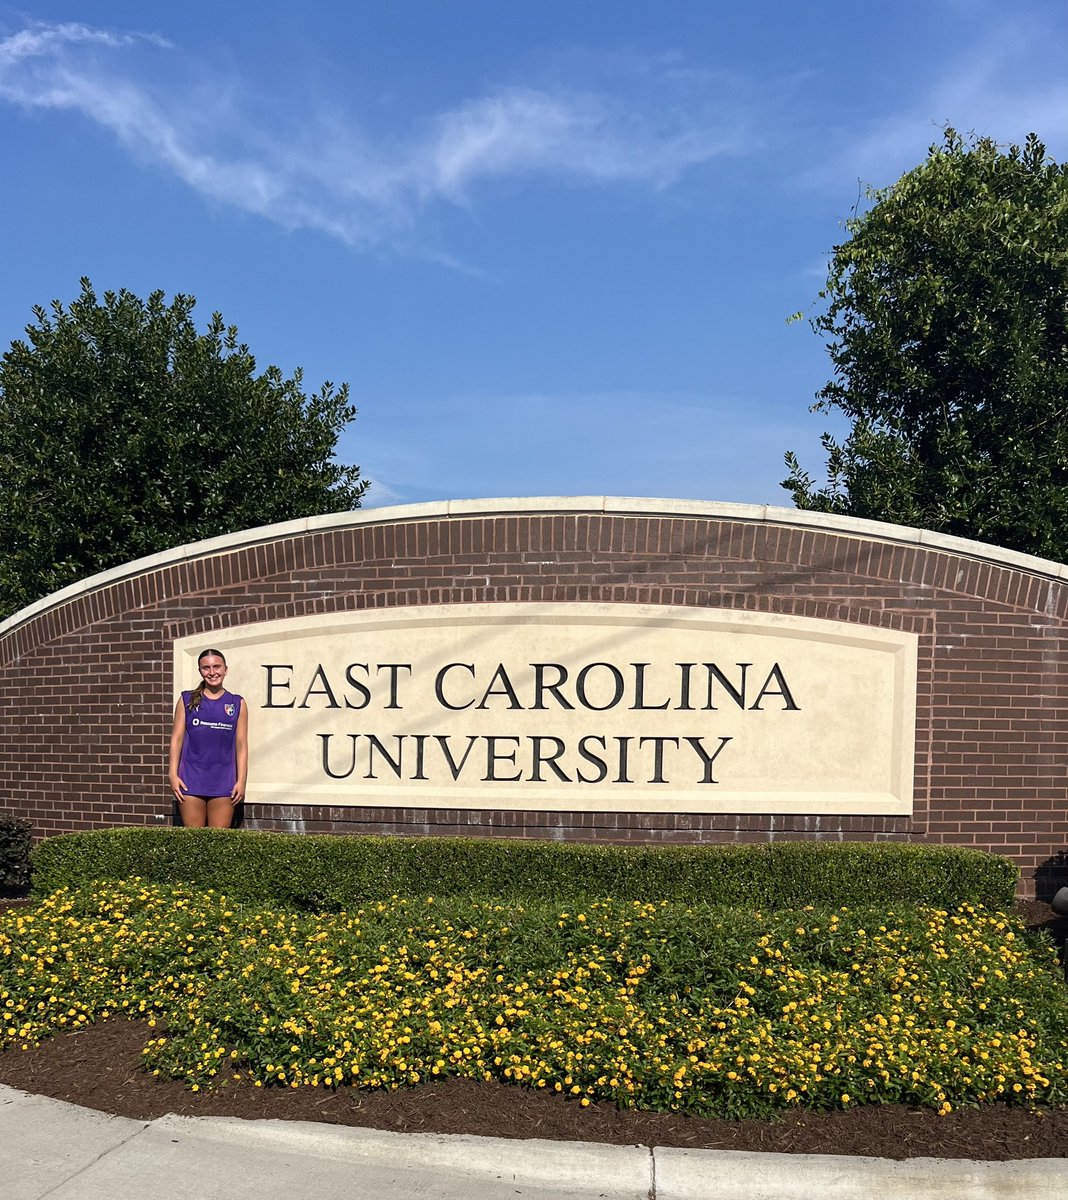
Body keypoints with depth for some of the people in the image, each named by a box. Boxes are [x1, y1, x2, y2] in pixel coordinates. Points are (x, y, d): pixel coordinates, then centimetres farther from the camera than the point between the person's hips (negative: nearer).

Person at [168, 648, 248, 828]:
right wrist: (173, 773, -2)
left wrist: (241, 780, 0)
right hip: (191, 779, 0)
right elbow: (176, 739, 7)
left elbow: (241, 745, 6)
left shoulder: (237, 704, 7)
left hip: (223, 781, 0)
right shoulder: (187, 700, 8)